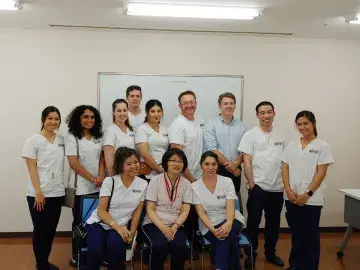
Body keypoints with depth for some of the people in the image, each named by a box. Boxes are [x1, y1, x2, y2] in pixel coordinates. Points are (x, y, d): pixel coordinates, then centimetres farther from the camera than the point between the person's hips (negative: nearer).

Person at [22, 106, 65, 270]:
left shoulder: (61, 140, 8)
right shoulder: (33, 141, -5)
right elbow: (31, 169, -9)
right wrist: (38, 192, -15)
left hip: (57, 193, 5)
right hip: (39, 194, -4)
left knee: (51, 230, 12)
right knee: (41, 230, 5)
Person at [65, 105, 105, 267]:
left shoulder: (97, 137, 11)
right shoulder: (72, 137, -6)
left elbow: (101, 157, 10)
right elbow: (74, 163, -12)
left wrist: (101, 176, -7)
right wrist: (92, 179, -11)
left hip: (98, 187, 5)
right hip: (80, 188, -4)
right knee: (80, 222, 4)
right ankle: (76, 257, 17)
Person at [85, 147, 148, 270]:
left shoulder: (143, 184, 1)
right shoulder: (110, 181, -7)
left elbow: (137, 212, 5)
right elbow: (101, 210, -9)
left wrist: (131, 233, -4)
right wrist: (117, 227, -22)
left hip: (121, 227, 1)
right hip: (98, 223, -1)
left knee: (115, 245, -33)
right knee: (96, 251, -30)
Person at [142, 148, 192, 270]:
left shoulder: (186, 184, 6)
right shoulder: (156, 180, -1)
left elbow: (185, 211, 2)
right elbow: (150, 209, -5)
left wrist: (175, 226, -16)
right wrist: (162, 227, -19)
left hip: (176, 226, 2)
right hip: (154, 223, -2)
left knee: (179, 246, -29)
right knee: (160, 245, -32)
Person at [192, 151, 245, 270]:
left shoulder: (227, 181, -1)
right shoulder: (195, 186, -2)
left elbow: (230, 206, -12)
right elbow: (201, 213, -9)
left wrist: (228, 223, -35)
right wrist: (213, 229, -27)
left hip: (231, 221, 1)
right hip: (209, 225, -1)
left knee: (228, 233, -35)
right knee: (227, 237, -33)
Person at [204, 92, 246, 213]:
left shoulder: (241, 125, 9)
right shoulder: (212, 125, -1)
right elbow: (212, 150, -10)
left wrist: (236, 164, -12)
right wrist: (229, 166, -12)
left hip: (236, 170, 3)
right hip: (217, 169, -3)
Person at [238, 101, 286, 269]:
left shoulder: (281, 136, 8)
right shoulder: (250, 135, -5)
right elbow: (246, 162, -8)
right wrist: (252, 184, -12)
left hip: (277, 188, 5)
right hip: (258, 187, -4)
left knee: (274, 222, 15)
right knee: (253, 223, 4)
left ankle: (270, 253, 31)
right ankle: (250, 255, 16)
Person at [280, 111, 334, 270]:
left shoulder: (322, 145, -4)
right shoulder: (292, 145, 8)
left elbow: (321, 173, -8)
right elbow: (285, 168, 6)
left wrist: (307, 193, -14)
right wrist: (288, 190, -7)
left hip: (312, 200, -4)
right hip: (292, 198, 4)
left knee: (310, 235, 4)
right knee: (296, 234, 14)